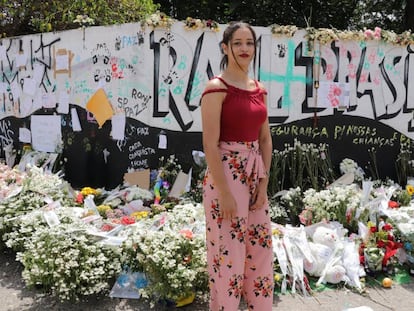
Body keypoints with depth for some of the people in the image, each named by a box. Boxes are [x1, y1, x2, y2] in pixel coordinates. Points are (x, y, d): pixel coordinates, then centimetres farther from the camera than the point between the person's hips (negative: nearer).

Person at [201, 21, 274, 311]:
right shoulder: (216, 87, -11)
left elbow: (265, 138, 12)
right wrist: (224, 192, -18)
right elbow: (210, 144, -16)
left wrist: (264, 181, 3)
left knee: (260, 248, 16)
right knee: (228, 251, 3)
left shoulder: (259, 89, 10)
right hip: (225, 172, -7)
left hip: (255, 173, 7)